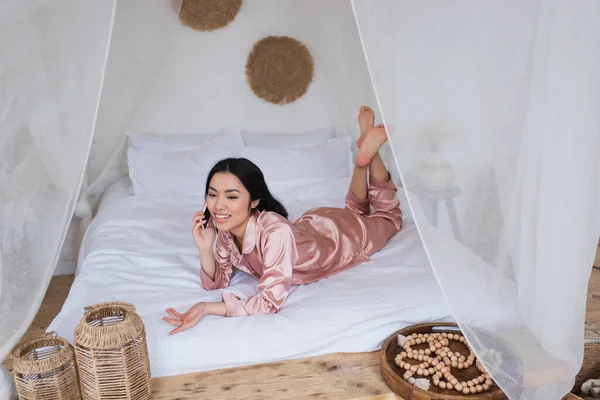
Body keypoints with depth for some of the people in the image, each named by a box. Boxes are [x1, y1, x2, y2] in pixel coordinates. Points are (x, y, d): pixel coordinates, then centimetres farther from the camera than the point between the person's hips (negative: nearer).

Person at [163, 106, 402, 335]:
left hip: (343, 234, -4)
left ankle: (369, 150, 23)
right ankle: (363, 161, 33)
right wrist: (205, 249, -35)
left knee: (389, 216, 26)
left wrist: (207, 308, -51)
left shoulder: (276, 232, -47)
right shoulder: (225, 229, -27)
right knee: (355, 208, 36)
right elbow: (218, 282, -17)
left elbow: (270, 302, -45)